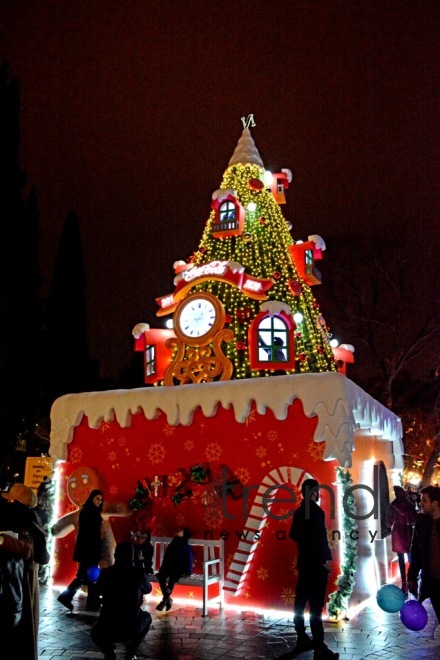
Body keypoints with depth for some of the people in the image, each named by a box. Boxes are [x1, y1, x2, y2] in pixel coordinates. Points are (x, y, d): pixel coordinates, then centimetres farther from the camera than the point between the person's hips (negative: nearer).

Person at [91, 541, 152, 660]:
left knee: (96, 632, 36)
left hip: (107, 629, 1)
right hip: (132, 630, -1)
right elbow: (148, 590, 17)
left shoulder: (105, 572, -2)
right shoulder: (139, 573, -5)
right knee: (147, 617, 31)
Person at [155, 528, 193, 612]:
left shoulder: (187, 548, 3)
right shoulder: (171, 545, 17)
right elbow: (165, 559, 19)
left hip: (180, 570, -4)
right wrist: (163, 569, 5)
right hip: (169, 569, 4)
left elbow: (189, 561, -4)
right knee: (160, 575, -27)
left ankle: (164, 600, -29)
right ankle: (168, 599, -21)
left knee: (173, 577, -36)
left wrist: (188, 573, -16)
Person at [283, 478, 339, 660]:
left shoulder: (300, 511, 10)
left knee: (301, 601, 12)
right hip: (316, 563, -9)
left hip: (305, 561, 9)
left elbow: (293, 534, 16)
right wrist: (326, 559, -12)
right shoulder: (316, 511, -17)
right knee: (316, 605, -6)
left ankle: (302, 639, 22)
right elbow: (320, 538, -20)